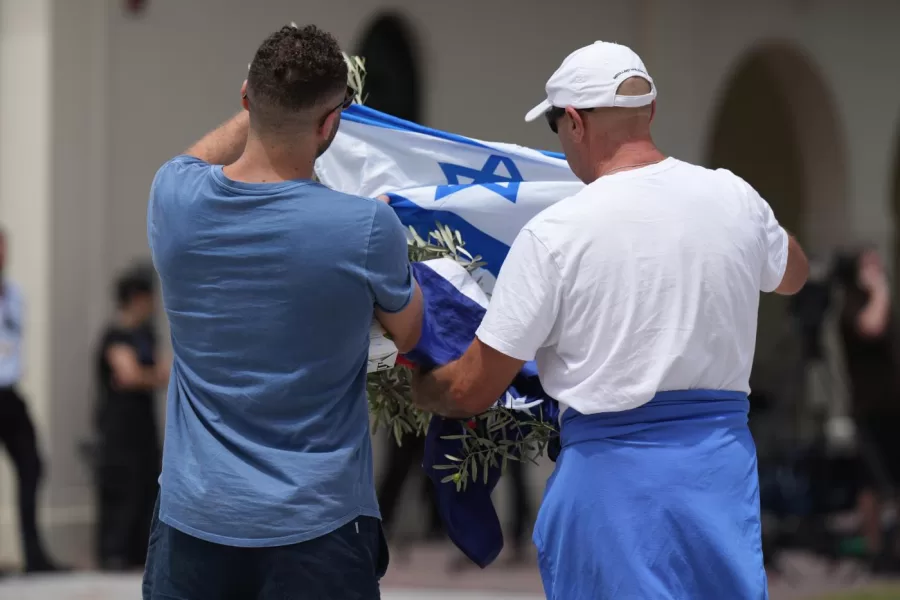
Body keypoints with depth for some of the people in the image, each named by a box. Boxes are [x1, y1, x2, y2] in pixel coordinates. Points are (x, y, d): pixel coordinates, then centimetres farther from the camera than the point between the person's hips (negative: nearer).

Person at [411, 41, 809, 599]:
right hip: (722, 459, 4)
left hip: (612, 467, -4)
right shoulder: (734, 199, 1)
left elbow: (470, 390, -6)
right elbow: (794, 274, 27)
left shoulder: (554, 233, -12)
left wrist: (414, 385, 16)